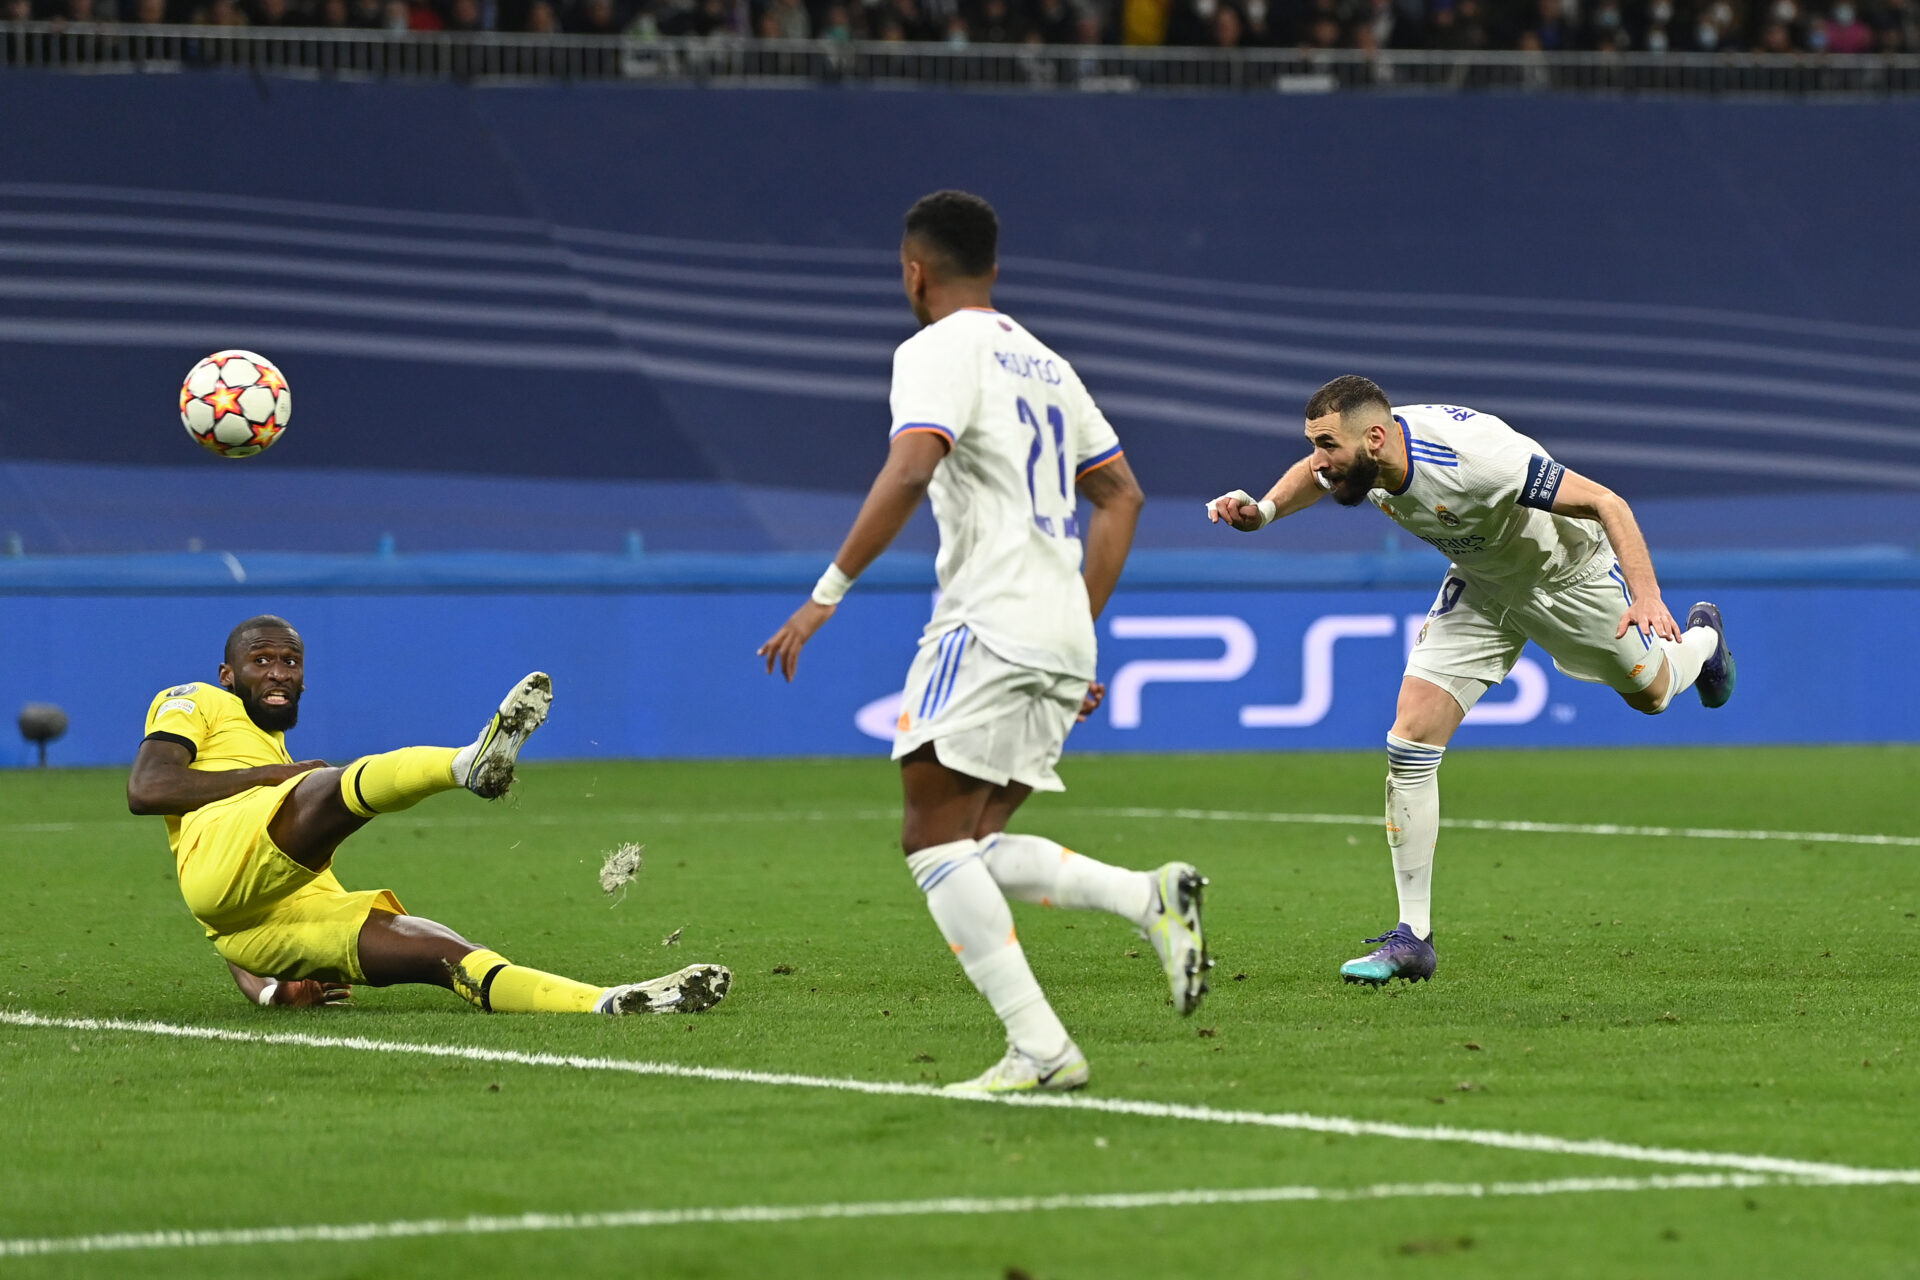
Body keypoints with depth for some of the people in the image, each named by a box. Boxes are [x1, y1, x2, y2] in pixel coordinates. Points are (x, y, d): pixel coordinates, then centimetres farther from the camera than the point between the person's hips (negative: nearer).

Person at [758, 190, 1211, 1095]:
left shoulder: (937, 351, -4)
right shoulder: (1044, 364, 23)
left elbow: (908, 473, -20)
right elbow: (1121, 494, 26)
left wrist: (826, 595, -19)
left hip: (989, 620, -9)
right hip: (1062, 639, 9)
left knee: (934, 840, -10)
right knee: (976, 848, 10)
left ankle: (1040, 1047, -21)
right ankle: (1151, 896, -10)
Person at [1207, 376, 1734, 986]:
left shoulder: (1478, 454, -42)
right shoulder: (1352, 460, -23)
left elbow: (1605, 502, -34)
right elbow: (1311, 476, 5)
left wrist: (1647, 596, -46)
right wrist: (1263, 509, -15)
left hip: (1569, 574, -4)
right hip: (1480, 584, 4)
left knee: (1649, 693, 20)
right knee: (1410, 740, -12)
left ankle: (1700, 640, 59)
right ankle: (1412, 936, -6)